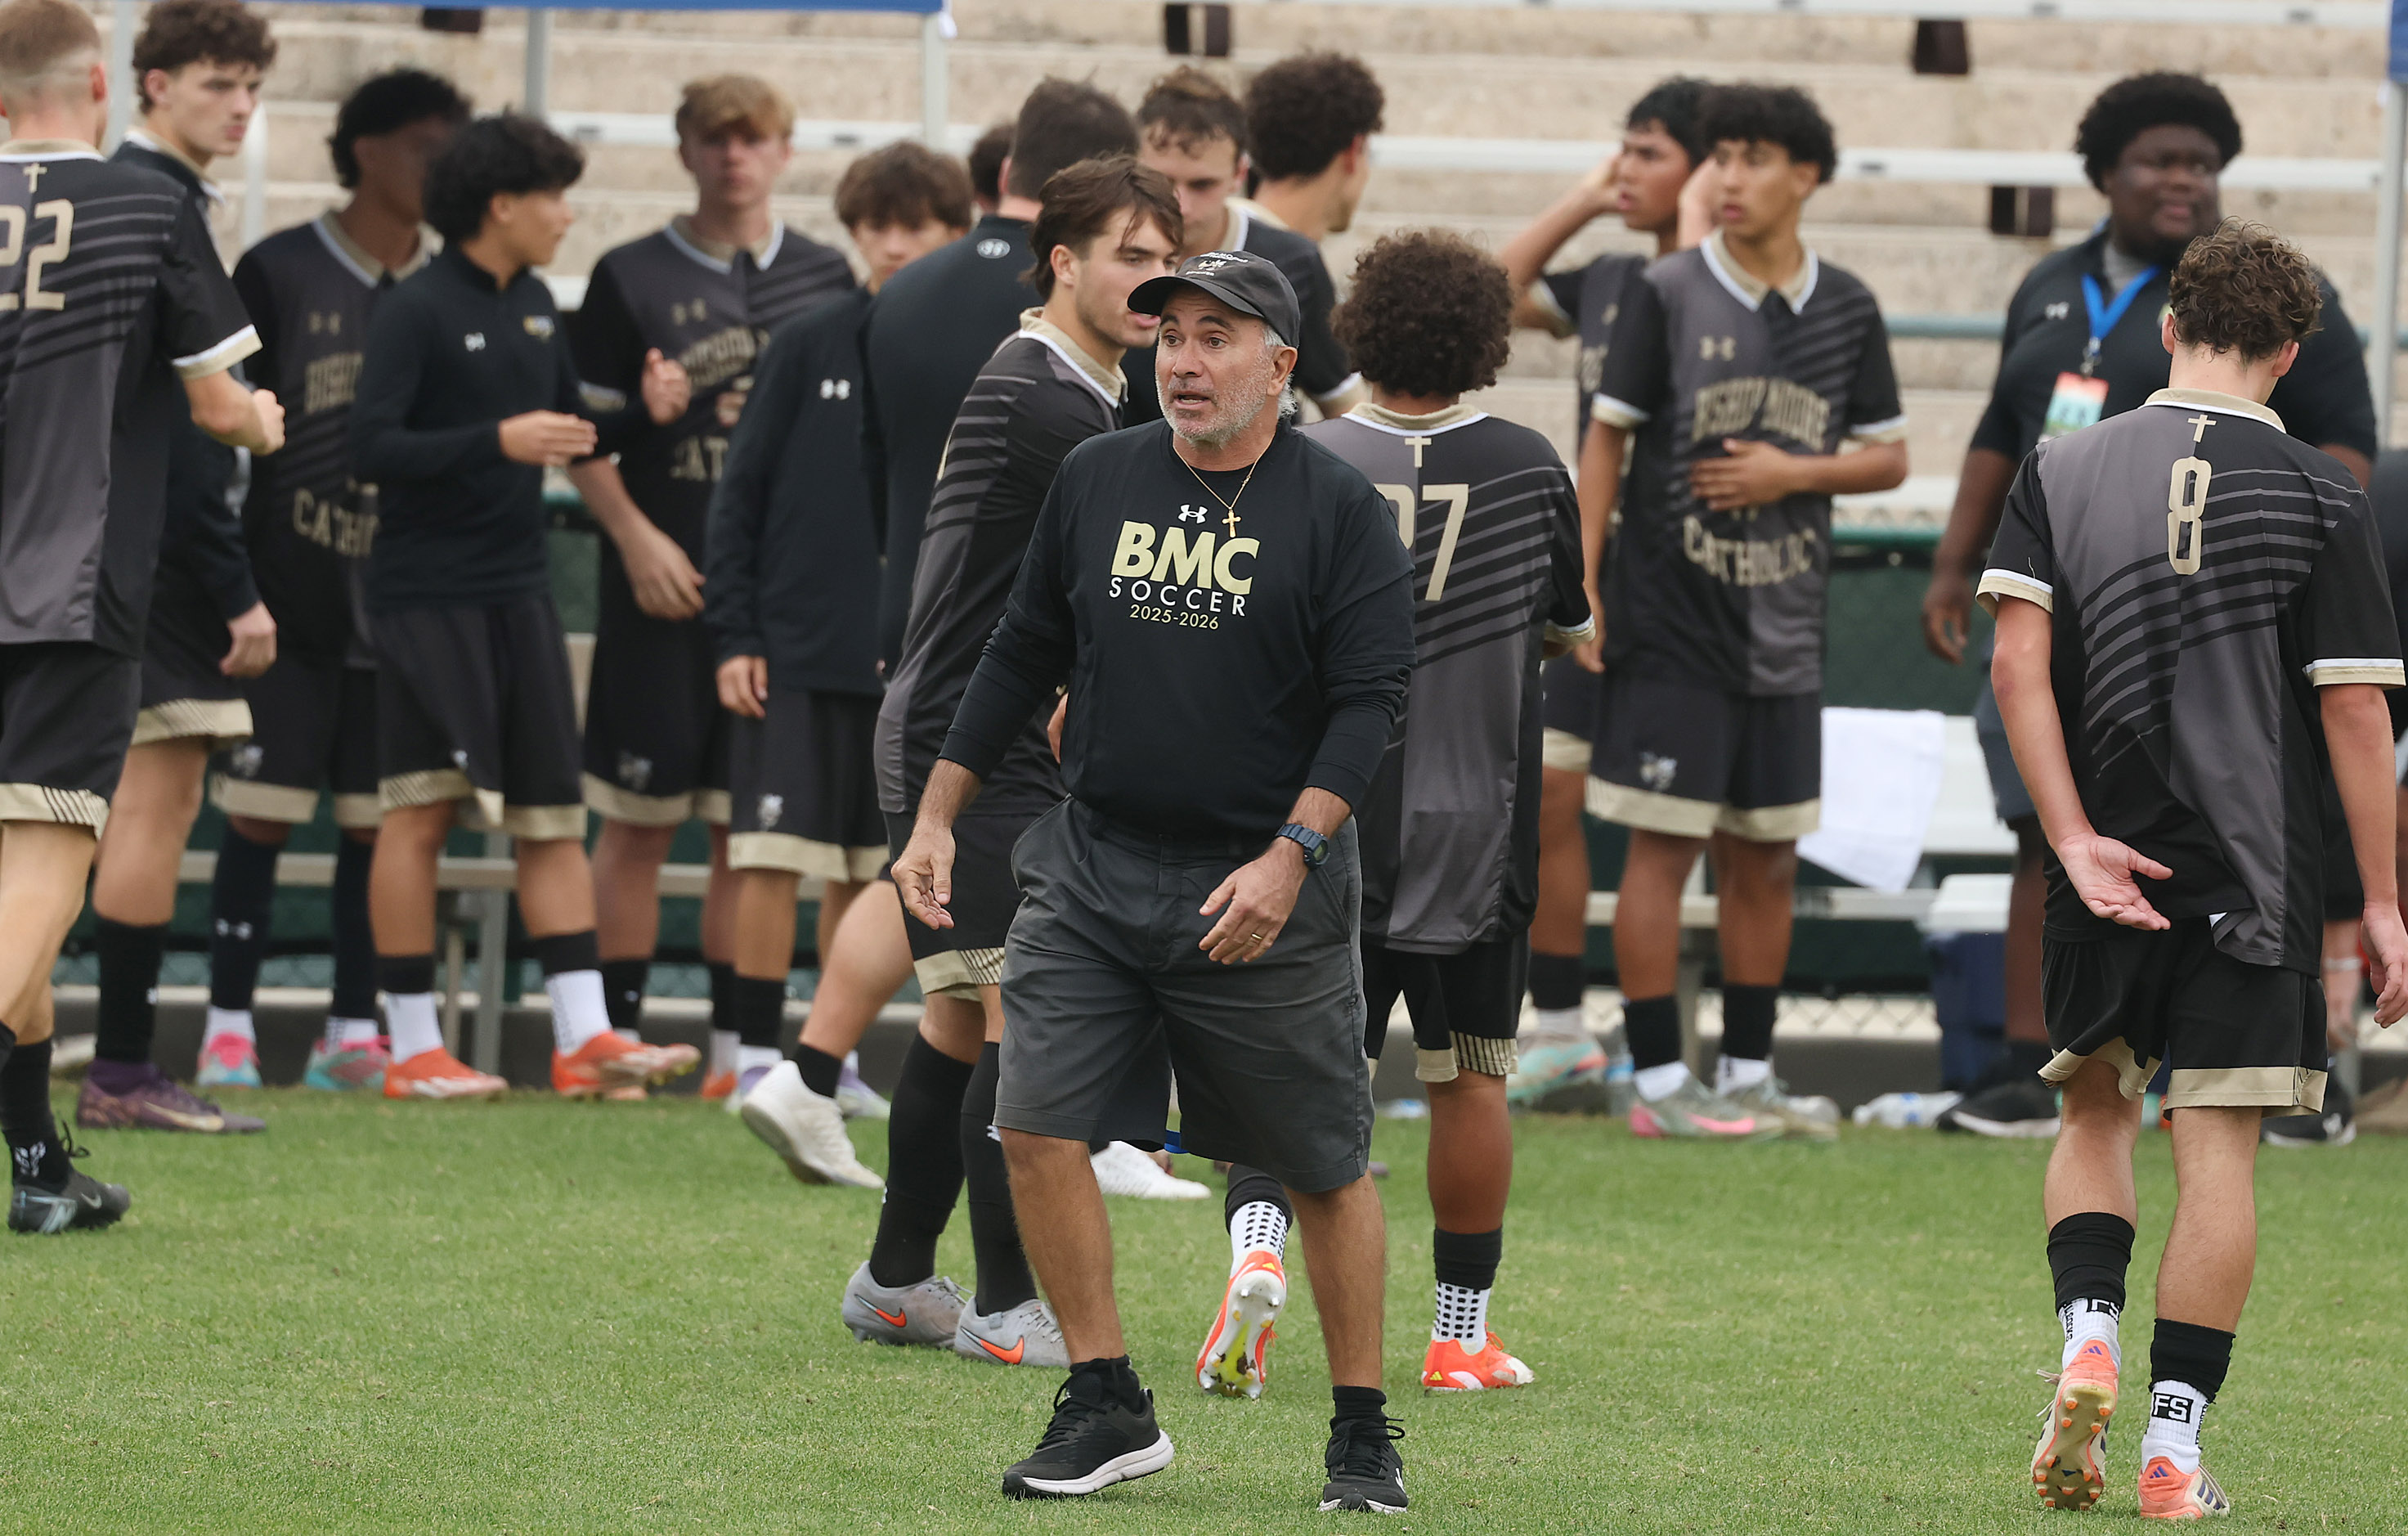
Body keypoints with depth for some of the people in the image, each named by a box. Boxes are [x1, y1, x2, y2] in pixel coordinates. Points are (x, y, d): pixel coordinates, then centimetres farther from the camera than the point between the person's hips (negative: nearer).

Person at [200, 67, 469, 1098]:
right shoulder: (279, 274, 0)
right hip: (292, 602, -3)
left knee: (379, 824, 4)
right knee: (260, 817, -3)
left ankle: (353, 1036, 9)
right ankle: (227, 1031, 2)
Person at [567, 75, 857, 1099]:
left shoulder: (826, 278, 10)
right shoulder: (632, 278, 3)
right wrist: (635, 536, -10)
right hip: (663, 588, -2)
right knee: (639, 819, 0)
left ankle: (737, 1044, 7)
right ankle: (618, 1034, 6)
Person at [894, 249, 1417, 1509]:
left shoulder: (1339, 509, -5)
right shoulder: (1095, 481, 8)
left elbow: (1371, 700, -10)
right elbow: (1021, 659, 15)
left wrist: (1289, 860, -21)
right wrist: (937, 819, 10)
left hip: (1267, 893, -4)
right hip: (1091, 871, 4)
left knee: (1325, 1170, 3)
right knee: (1037, 1128, -7)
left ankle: (1362, 1431, 15)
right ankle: (1106, 1407, 4)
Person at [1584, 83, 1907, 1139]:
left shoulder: (1846, 310, 6)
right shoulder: (1668, 296, -2)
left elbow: (1887, 457, 11)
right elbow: (1607, 438, 0)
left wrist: (1792, 473, -8)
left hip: (1783, 631, 4)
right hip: (1673, 624, -4)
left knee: (1767, 856, 9)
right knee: (1664, 846, -4)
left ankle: (1748, 1076, 18)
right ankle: (1658, 1082, 0)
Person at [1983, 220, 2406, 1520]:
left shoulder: (2061, 470, 3)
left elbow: (2016, 660, -7)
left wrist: (2074, 838, -8)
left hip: (2106, 865, 2)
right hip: (2256, 873, -2)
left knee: (2095, 1110, 19)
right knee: (2217, 1148, 1)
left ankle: (2088, 1335, -5)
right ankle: (2174, 1447, -1)